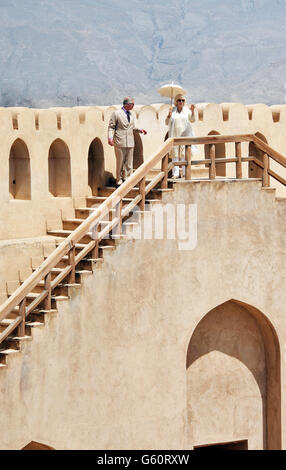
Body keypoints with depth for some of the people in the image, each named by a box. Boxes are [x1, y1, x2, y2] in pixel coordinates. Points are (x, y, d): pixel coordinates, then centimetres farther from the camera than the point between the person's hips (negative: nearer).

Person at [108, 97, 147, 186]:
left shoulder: (132, 115, 14)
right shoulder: (116, 114, -4)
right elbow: (111, 127, -4)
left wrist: (139, 130, 2)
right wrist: (110, 138, -16)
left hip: (130, 143, 5)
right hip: (120, 142, -5)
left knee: (129, 164, 4)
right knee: (120, 163, 1)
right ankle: (119, 181, 10)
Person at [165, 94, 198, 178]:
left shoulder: (187, 110, 6)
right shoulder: (172, 110, 6)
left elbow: (192, 120, 5)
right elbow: (167, 123, 7)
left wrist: (192, 111, -10)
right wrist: (169, 115, -11)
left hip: (185, 135, 0)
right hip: (174, 135, 0)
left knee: (185, 154, -4)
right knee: (175, 154, -3)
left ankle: (185, 173, -1)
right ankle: (175, 173, -3)